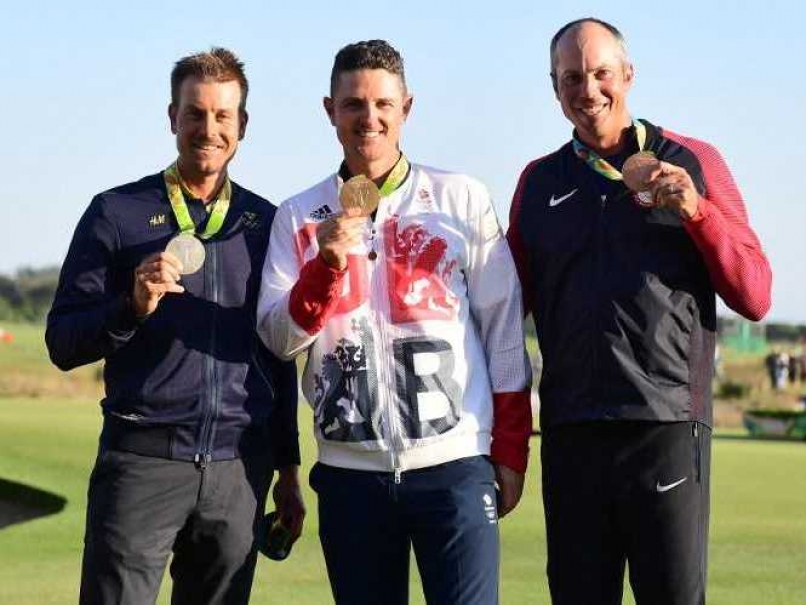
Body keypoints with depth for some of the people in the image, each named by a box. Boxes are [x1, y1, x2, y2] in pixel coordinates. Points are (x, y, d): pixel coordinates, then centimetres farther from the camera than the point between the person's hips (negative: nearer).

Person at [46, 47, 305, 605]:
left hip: (239, 471, 3)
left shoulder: (265, 223, 12)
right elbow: (63, 344, 0)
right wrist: (134, 306, -17)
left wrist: (288, 470, 16)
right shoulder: (117, 214, 3)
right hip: (143, 460, -3)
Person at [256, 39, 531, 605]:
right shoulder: (299, 218, 8)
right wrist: (328, 263, -16)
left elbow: (503, 331, 4)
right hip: (351, 470, 2)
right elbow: (279, 337, 0)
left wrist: (511, 451, 2)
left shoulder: (463, 199, 3)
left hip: (454, 462, -2)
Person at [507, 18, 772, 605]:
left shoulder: (693, 163, 6)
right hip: (571, 434, 3)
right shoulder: (540, 181, 14)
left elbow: (755, 298, 3)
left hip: (667, 425, -3)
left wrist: (696, 210, -11)